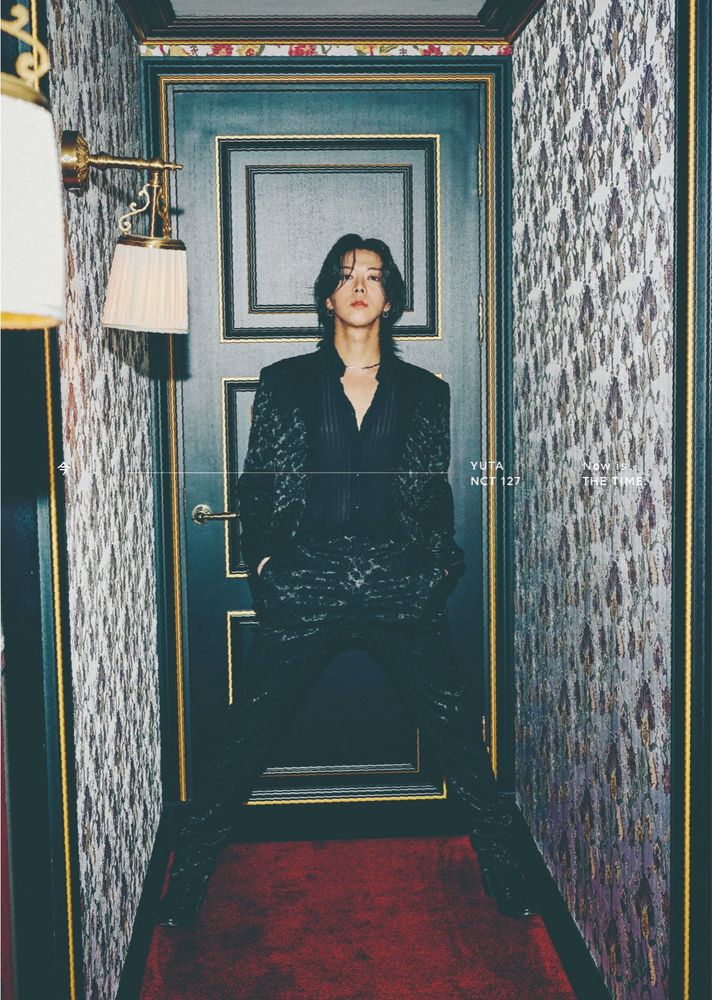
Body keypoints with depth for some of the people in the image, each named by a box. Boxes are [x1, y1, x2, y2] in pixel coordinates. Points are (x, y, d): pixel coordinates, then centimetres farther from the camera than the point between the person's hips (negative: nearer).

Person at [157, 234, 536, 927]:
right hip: (304, 586, 0)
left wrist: (440, 564, 5)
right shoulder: (285, 383, 7)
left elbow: (436, 491, 14)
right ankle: (189, 876, 21)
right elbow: (258, 483, 9)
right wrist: (263, 558, 1)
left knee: (455, 732, 3)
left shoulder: (424, 392, 10)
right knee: (247, 735, 4)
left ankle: (504, 872, 22)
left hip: (402, 588, 1)